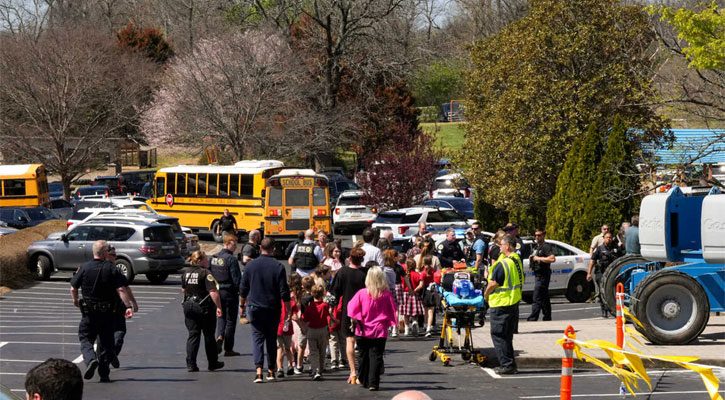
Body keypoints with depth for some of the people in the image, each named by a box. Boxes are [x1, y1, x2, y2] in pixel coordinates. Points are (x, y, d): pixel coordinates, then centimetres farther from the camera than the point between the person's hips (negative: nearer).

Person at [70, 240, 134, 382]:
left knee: (85, 338, 9)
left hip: (88, 311, 0)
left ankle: (90, 359, -20)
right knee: (106, 342, 10)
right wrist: (129, 306, -13)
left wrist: (75, 300, 20)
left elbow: (73, 288, 1)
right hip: (107, 312, 0)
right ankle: (104, 373, 12)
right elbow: (121, 290, -14)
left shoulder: (84, 268, -3)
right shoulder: (112, 269, -5)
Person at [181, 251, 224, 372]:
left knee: (193, 335, 7)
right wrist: (219, 307, -19)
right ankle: (213, 363, 20)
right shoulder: (206, 273, -15)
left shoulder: (186, 272, 5)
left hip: (188, 306, 5)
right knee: (209, 336, 9)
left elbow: (183, 290, 17)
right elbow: (213, 292, -22)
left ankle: (190, 364, -2)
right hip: (204, 307, -5)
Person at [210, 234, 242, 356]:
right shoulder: (231, 259, -15)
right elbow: (236, 279, -17)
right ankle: (228, 349, 8)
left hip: (217, 291, 6)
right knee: (230, 320, 4)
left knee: (221, 316, 19)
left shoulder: (213, 258, 6)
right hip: (230, 292, -6)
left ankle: (220, 336, -7)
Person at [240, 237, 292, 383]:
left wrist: (242, 305, 19)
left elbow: (243, 289, 5)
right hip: (273, 310, 0)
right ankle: (271, 371, 19)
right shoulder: (278, 267, -7)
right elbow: (284, 293, -6)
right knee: (272, 339, 13)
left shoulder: (251, 265, -2)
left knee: (257, 338, 1)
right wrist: (289, 311, 1)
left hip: (255, 308, 0)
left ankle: (259, 371, -16)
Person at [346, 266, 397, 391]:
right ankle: (373, 383, -10)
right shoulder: (387, 294, -4)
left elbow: (352, 308, -9)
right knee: (376, 356, -1)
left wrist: (356, 321, 0)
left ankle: (365, 381, 22)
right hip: (380, 330, -1)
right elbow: (392, 312, 5)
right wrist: (389, 323, 18)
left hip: (363, 330, 1)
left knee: (364, 356, 14)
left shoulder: (361, 293, -6)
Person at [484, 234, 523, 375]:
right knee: (507, 335, 17)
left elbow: (493, 284, -19)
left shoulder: (503, 264, -20)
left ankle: (507, 365, -4)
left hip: (501, 304, -9)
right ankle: (509, 364, 21)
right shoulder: (518, 261, 7)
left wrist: (486, 294, 1)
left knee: (498, 335, -2)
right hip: (513, 303, 9)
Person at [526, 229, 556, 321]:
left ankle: (533, 318, -14)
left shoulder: (546, 246, -12)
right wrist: (531, 258, 11)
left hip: (542, 275, -10)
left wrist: (538, 258, -20)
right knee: (544, 298, 14)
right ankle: (547, 317, 20)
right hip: (537, 275, 10)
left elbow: (552, 258, -25)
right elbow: (534, 256, 36)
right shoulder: (536, 247, 18)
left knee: (537, 298, -12)